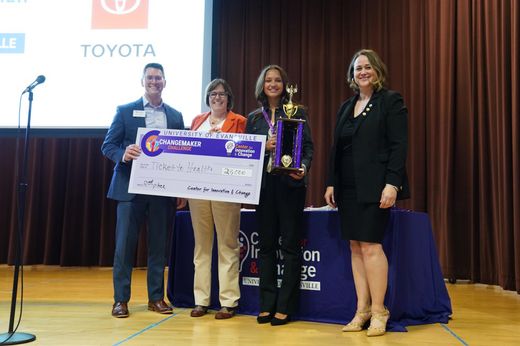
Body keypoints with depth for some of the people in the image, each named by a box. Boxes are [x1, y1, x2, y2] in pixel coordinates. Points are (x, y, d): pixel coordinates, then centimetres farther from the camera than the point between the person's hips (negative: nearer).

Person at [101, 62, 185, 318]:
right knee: (125, 244, 1)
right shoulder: (125, 111, 5)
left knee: (159, 245, 8)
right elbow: (108, 146, 2)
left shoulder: (175, 116, 11)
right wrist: (123, 154, -21)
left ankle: (156, 297, 19)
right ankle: (121, 299, 13)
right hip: (131, 187, -2)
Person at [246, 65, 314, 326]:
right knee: (266, 244, 7)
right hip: (263, 184, 3)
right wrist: (264, 147, -8)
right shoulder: (254, 117, 14)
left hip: (290, 184, -3)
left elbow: (308, 147, 2)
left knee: (290, 244, -1)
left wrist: (303, 168, -16)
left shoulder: (297, 112, 6)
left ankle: (285, 307, 7)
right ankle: (267, 304, 16)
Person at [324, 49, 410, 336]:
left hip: (374, 187, -6)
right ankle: (362, 309, 11)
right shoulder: (346, 107, 18)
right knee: (355, 247, 5)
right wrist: (331, 183, 10)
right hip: (347, 188, 6)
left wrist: (392, 183, -17)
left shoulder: (391, 101, 0)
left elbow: (398, 146, -8)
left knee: (370, 245, -8)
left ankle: (378, 311, 4)